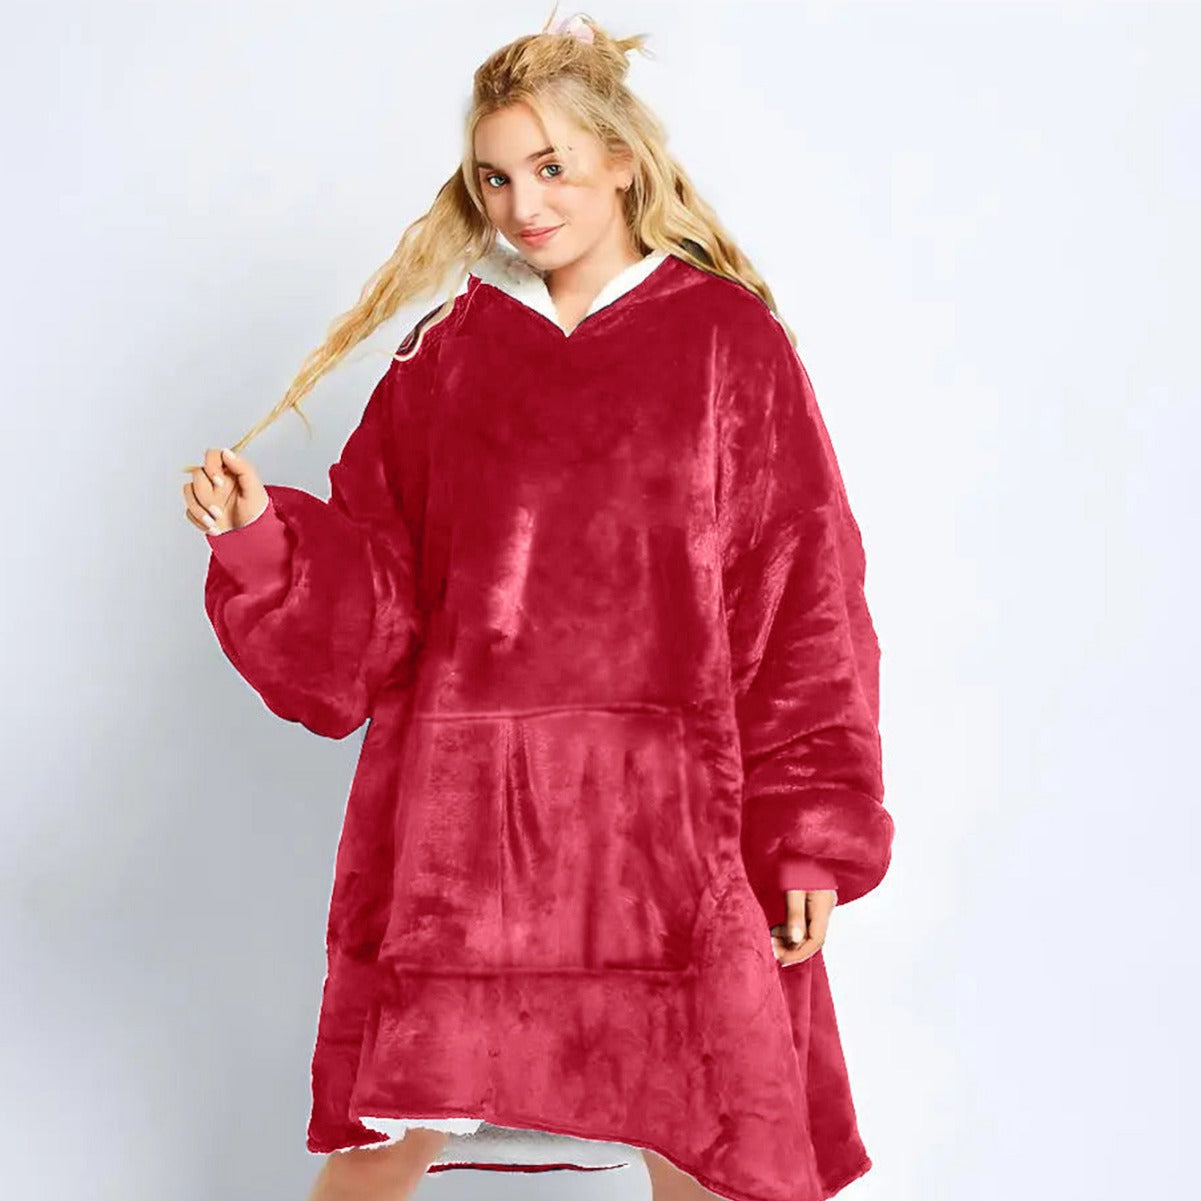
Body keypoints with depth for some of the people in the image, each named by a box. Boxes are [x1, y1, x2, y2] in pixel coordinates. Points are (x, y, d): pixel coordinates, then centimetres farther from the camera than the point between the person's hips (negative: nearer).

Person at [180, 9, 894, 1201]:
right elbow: (370, 590, 7)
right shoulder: (445, 355, 9)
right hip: (456, 805, 2)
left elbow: (801, 603, 0)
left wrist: (814, 833, -3)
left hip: (662, 817, -1)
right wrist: (260, 533, -12)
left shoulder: (731, 344, 3)